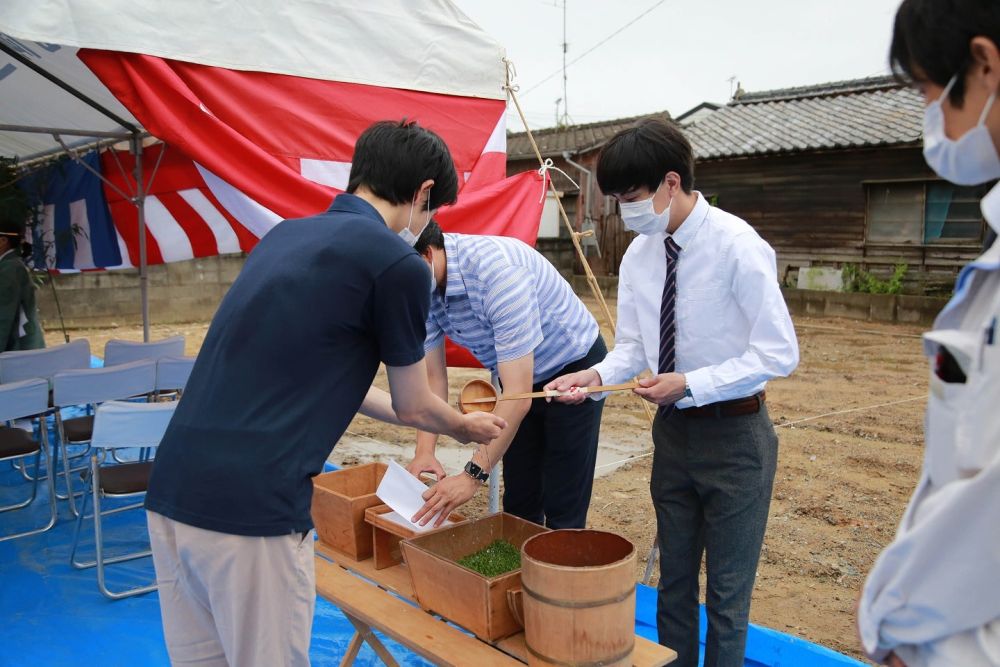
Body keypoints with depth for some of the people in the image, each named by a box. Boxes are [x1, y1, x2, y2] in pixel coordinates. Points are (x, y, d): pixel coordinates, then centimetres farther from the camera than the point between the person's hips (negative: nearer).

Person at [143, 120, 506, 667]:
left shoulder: (285, 235, 14)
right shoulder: (397, 263, -9)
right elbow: (414, 406, 5)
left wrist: (412, 417, 37)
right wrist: (467, 429, 28)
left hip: (171, 492, 8)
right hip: (251, 510, -8)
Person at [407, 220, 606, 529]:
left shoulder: (497, 270, -37)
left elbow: (517, 395, -37)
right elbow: (433, 377, -5)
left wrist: (473, 475, -37)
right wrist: (424, 451, -17)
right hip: (518, 374, 7)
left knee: (563, 507, -5)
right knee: (519, 503, 12)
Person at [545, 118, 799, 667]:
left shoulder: (737, 246, -20)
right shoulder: (639, 255, -1)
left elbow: (779, 353, -18)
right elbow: (633, 346, 6)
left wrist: (690, 384, -24)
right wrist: (598, 374, -15)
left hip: (733, 435, -6)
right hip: (672, 431, 6)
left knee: (727, 591, 10)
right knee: (673, 579, 20)